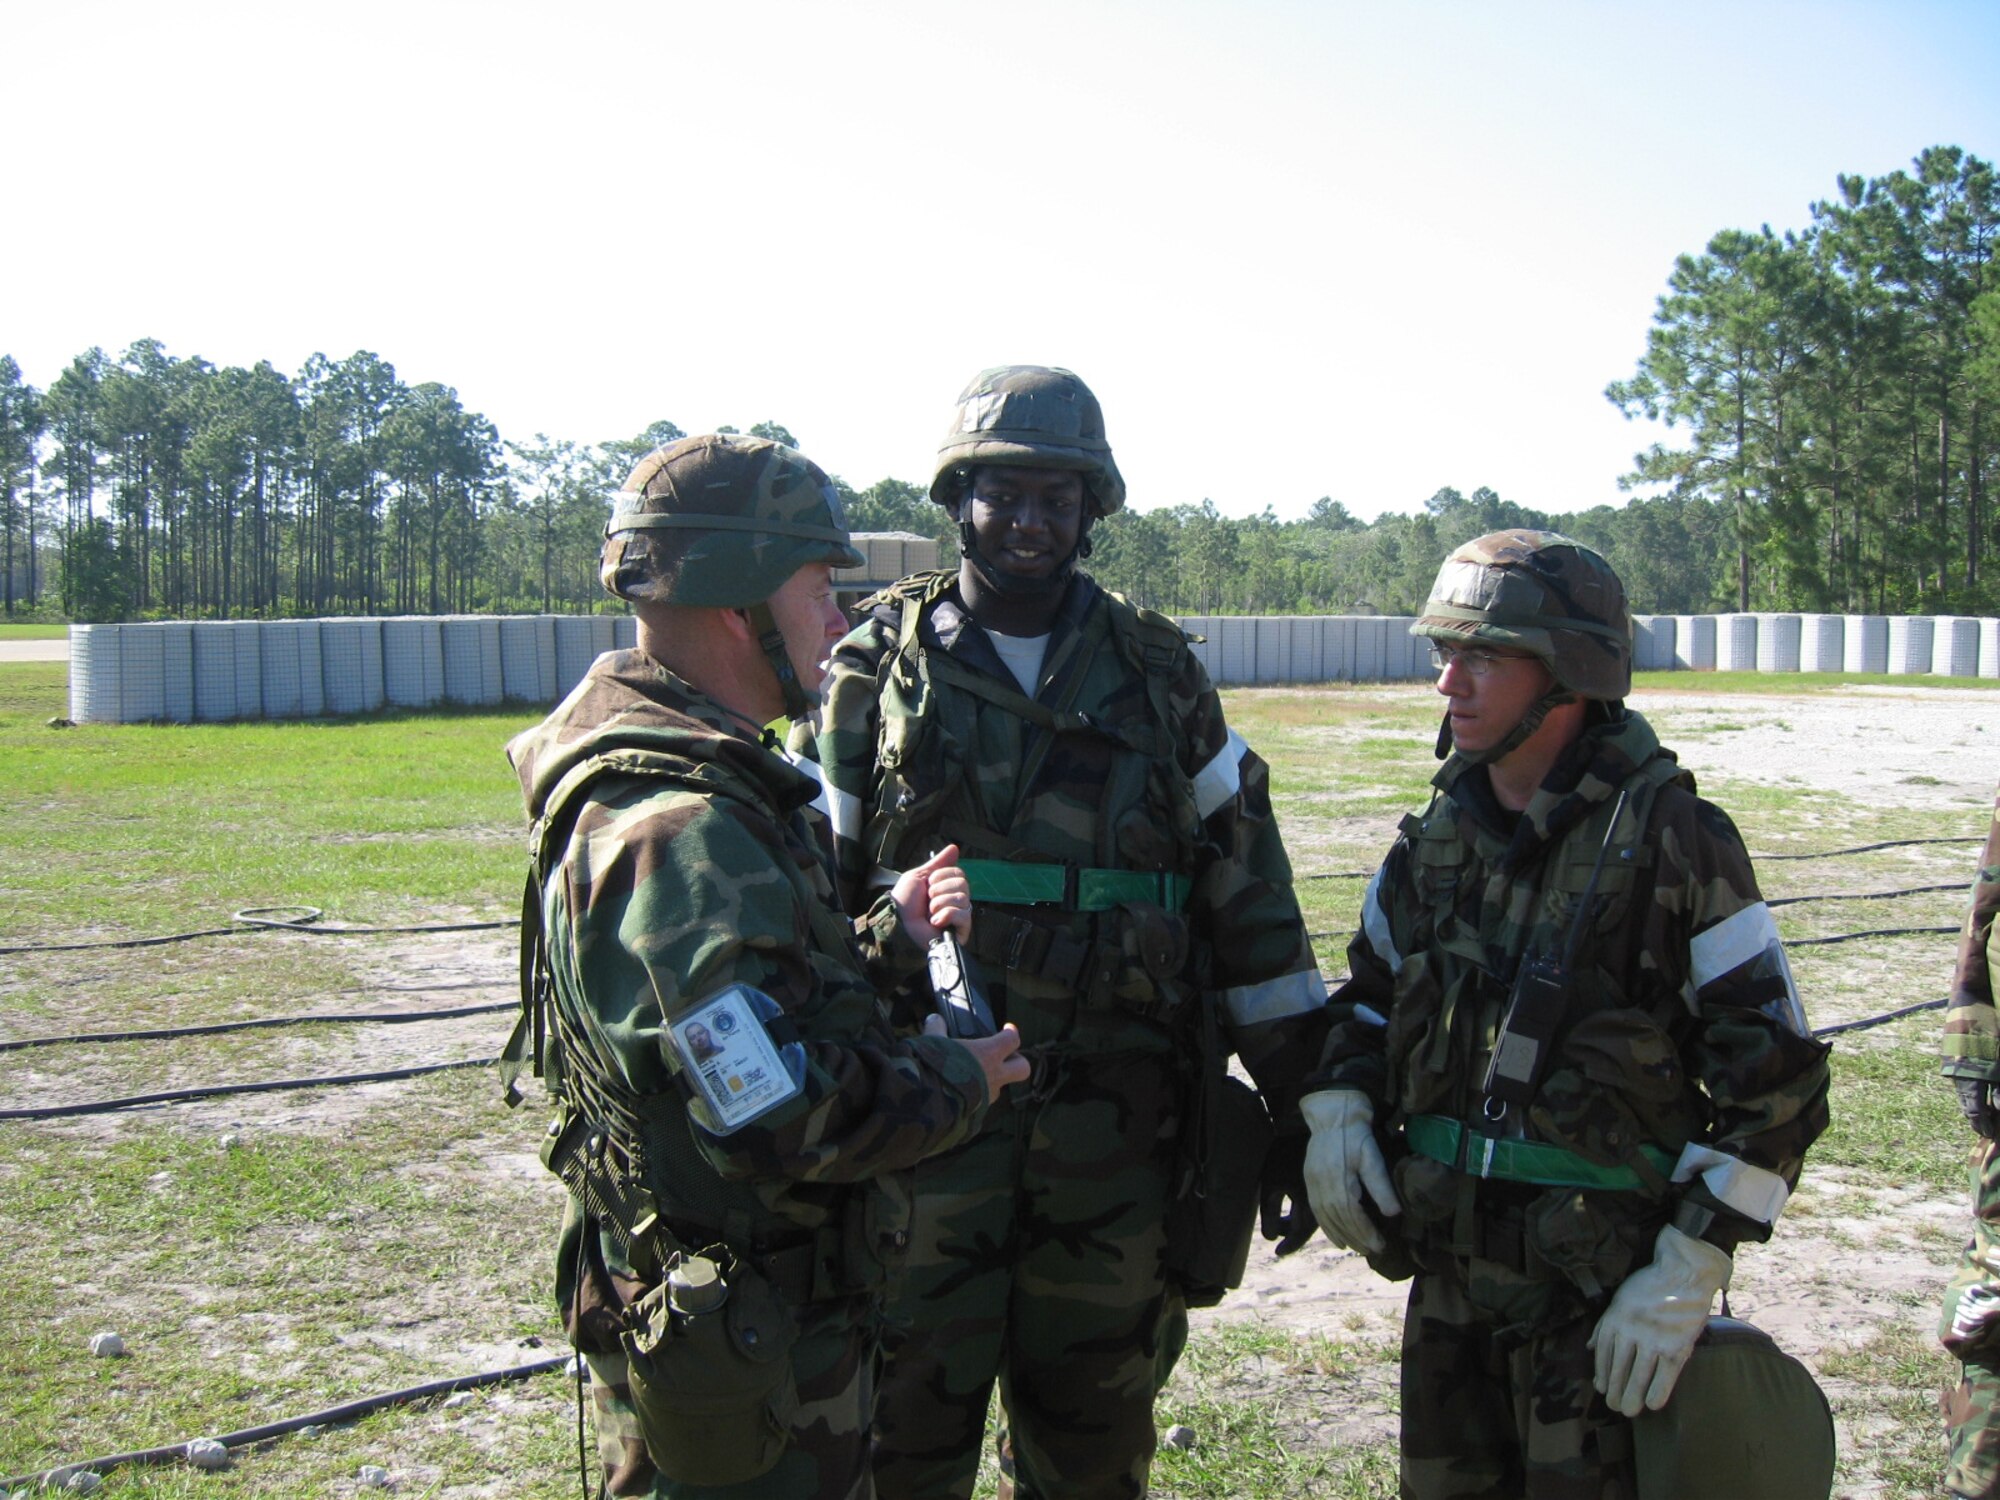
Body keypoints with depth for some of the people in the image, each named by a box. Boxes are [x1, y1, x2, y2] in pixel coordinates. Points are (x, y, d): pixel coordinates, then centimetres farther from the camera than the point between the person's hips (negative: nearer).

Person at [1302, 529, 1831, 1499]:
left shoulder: (1672, 844, -13)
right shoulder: (1434, 840, 4)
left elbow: (1774, 1081, -12)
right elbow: (1371, 993, 19)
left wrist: (1689, 1274, -14)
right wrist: (1337, 1110, 0)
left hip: (1605, 1284, -5)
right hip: (1448, 1265, 6)